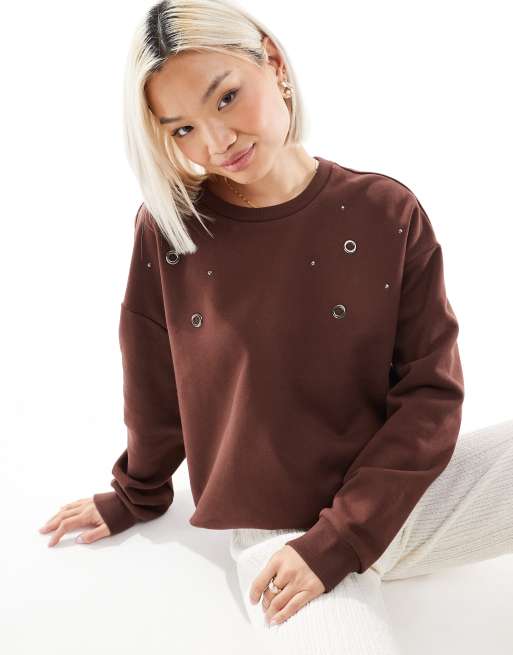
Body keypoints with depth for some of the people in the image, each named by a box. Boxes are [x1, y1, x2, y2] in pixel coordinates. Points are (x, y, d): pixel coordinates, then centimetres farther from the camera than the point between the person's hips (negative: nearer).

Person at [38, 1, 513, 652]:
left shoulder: (388, 213, -6)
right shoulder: (167, 231, -7)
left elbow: (430, 393, -7)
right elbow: (153, 387, 5)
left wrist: (338, 539, -14)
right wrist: (135, 497, 20)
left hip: (401, 495, 2)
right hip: (273, 531, -2)